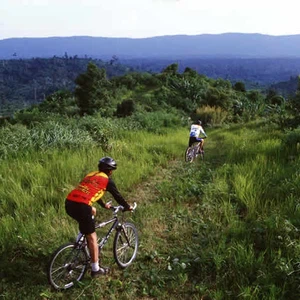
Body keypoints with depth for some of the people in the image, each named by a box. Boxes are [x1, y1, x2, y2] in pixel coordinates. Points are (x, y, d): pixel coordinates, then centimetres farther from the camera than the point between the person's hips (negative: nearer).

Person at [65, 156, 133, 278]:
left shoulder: (90, 175, 28)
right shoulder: (107, 180, 8)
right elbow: (117, 196, 16)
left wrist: (104, 205, 55)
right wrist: (128, 207, 33)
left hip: (69, 203, 7)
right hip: (81, 206, -7)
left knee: (92, 210, 34)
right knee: (92, 236, 6)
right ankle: (96, 269, 14)